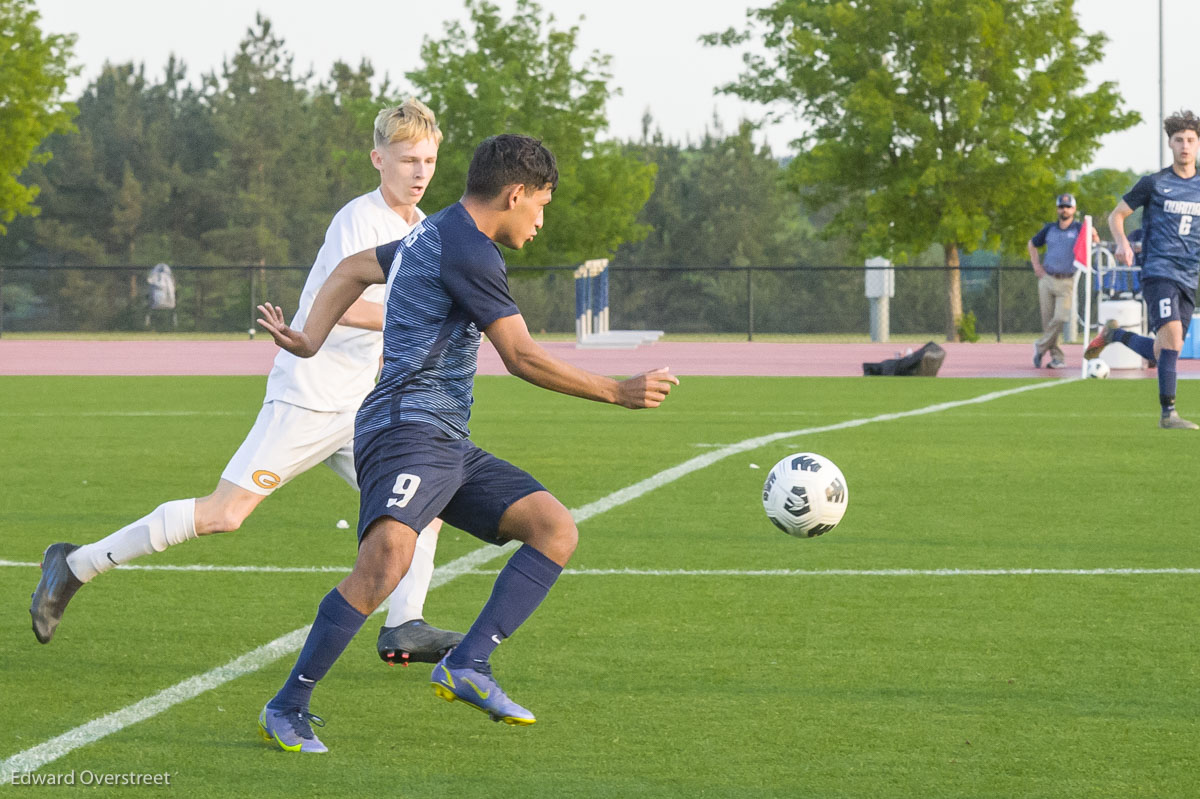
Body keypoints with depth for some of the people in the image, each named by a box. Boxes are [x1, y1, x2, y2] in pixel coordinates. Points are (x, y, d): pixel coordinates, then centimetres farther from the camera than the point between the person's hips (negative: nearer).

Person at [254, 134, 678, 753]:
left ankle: (467, 664, -11)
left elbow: (352, 270, 33)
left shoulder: (432, 234, 22)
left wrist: (309, 339, 21)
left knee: (556, 529, -2)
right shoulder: (469, 251, -10)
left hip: (449, 446, 11)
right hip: (407, 428, -11)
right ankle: (288, 707, -24)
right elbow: (522, 358, -11)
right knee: (387, 558, -32)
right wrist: (619, 392, -4)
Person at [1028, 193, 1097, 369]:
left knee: (1060, 318, -15)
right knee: (1047, 320, 1)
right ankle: (1057, 356, 12)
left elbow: (1095, 241, -19)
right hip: (1047, 280, 3)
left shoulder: (1079, 228, -1)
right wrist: (1036, 265, 13)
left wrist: (1093, 236, -42)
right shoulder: (1049, 229, 10)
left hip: (1066, 282, -3)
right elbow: (1032, 244, 25)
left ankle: (1041, 347, 4)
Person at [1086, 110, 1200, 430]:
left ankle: (1115, 334, 32)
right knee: (1173, 334, -24)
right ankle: (1168, 413, -21)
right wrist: (1122, 243, -12)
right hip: (1159, 271, -5)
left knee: (1161, 354, 4)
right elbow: (1116, 215, 7)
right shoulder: (1153, 183, 1)